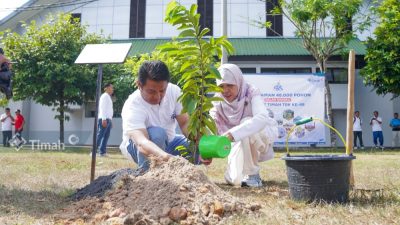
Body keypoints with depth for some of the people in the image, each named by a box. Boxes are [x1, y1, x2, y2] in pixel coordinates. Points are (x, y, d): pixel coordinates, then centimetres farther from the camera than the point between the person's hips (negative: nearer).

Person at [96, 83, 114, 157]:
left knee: (106, 137, 6)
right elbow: (102, 108, -15)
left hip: (108, 119, 9)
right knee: (100, 135, -10)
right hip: (104, 119, -9)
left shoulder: (109, 97, 22)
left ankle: (102, 152, 8)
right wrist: (104, 119, -23)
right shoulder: (104, 96, -5)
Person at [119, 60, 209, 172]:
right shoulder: (132, 107, -33)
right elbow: (142, 143, -49)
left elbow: (185, 123, -19)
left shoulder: (174, 91, -18)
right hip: (136, 147, -5)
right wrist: (165, 157, -70)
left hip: (167, 142, 5)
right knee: (156, 134, -37)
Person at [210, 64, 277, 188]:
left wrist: (232, 134, -59)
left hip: (264, 134, -4)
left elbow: (262, 118, -46)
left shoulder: (251, 93, -26)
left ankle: (252, 174, -19)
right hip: (241, 144, 4)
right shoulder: (218, 101, -14)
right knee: (234, 180, -13)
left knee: (246, 123, -36)